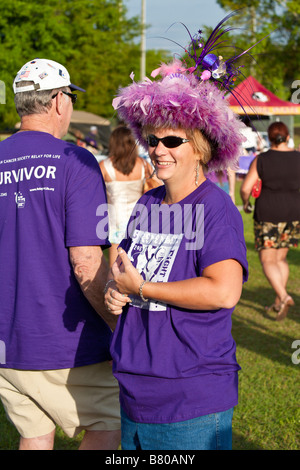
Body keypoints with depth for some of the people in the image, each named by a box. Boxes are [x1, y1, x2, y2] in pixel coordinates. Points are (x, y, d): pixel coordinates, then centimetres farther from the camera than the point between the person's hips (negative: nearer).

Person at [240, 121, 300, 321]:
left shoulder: (261, 160, -8)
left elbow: (245, 188, -10)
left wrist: (246, 203, 9)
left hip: (268, 215, -3)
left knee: (268, 261, 4)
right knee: (281, 257, 19)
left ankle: (284, 296, -18)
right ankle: (278, 302, 20)